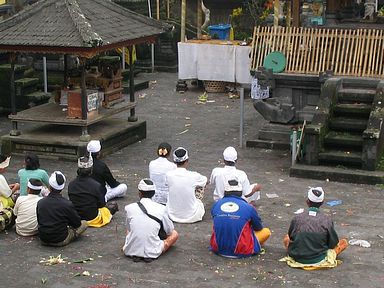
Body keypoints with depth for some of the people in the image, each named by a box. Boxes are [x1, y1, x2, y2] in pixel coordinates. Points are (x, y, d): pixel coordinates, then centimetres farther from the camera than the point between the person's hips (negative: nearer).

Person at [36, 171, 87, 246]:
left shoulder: (40, 203, -10)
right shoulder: (67, 204, -22)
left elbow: (39, 222, 6)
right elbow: (77, 223, -8)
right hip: (60, 241, -4)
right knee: (84, 223, 12)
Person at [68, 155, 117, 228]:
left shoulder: (71, 184, -13)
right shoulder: (96, 185, -26)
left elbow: (71, 202, 2)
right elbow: (102, 204, -13)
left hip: (76, 217, 4)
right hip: (92, 218, -4)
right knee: (114, 205, 22)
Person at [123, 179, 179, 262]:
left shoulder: (129, 208, -2)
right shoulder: (161, 208, -5)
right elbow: (169, 231, 10)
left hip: (131, 251, 4)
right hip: (152, 252, -4)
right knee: (175, 234, 20)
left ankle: (136, 255, 13)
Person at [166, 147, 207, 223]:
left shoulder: (169, 175, -14)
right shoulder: (193, 176, -20)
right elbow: (206, 181, 3)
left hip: (173, 215, 1)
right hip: (191, 216, -1)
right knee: (199, 201, 31)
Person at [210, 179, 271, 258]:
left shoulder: (216, 205, -2)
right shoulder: (248, 207, -11)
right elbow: (259, 228, 6)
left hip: (218, 249, 3)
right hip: (240, 252, -3)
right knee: (266, 231, 14)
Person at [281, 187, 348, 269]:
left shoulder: (296, 218, -9)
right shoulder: (327, 220, -13)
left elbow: (290, 237, 8)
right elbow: (333, 244, -3)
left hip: (297, 259, -1)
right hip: (319, 260, 1)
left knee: (286, 238, 30)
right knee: (344, 242, 17)